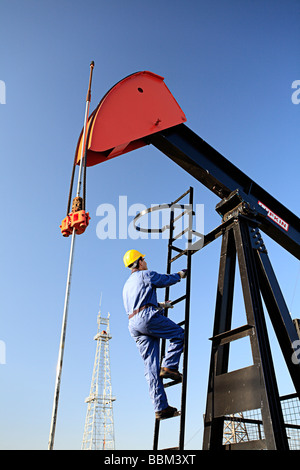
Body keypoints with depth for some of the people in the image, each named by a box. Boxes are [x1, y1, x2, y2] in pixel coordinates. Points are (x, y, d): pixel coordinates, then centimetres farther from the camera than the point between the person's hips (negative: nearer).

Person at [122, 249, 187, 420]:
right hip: (148, 317, -8)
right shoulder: (145, 275, 6)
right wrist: (181, 274, 31)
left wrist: (161, 305, 47)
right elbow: (167, 279, 11)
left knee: (151, 366, 2)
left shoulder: (127, 285, 32)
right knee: (180, 334, 6)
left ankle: (160, 407, 0)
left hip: (134, 325, 8)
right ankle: (169, 366, -8)